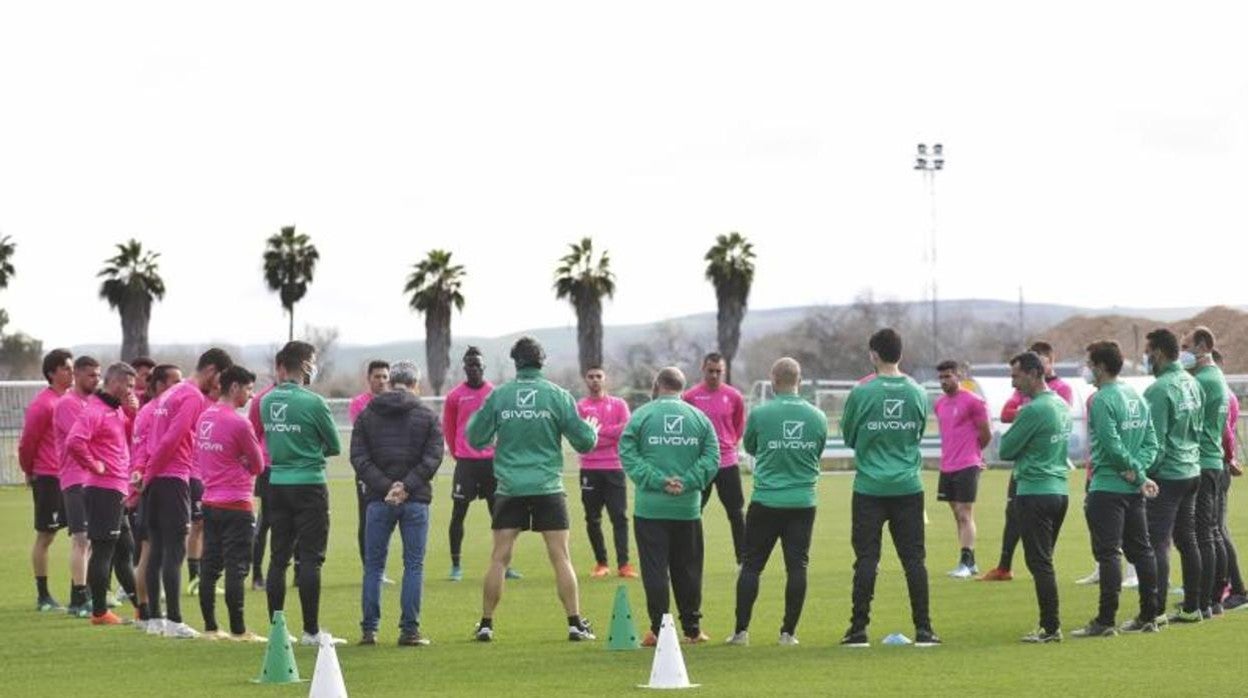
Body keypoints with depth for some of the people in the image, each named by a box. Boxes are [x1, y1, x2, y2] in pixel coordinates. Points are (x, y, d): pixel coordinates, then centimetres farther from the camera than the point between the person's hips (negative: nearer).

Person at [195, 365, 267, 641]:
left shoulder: (204, 418, 8)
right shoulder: (239, 423, -15)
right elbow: (258, 465, -5)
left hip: (210, 502, 8)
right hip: (236, 505, -8)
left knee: (210, 567, 9)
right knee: (236, 568, -5)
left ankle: (210, 627, 12)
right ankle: (238, 630, -4)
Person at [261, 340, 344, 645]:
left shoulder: (267, 402, 5)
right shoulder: (313, 402, -12)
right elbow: (335, 446, -3)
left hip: (277, 484, 6)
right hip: (308, 484, -6)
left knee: (278, 558, 9)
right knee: (310, 558, -3)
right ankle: (311, 630, -4)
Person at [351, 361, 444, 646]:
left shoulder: (366, 414, 7)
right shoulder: (427, 416, 2)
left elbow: (359, 457, -3)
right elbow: (432, 458, -7)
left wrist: (385, 486, -9)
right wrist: (407, 486, -11)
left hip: (379, 501, 1)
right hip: (416, 501, -1)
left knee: (373, 566, 9)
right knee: (414, 566, 4)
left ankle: (369, 630, 6)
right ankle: (409, 630, -1)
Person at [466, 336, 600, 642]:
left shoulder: (498, 396, -2)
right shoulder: (557, 395, -3)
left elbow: (476, 438, 5)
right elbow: (584, 440, 0)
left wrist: (475, 418, 25)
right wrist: (593, 429, 22)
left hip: (510, 489, 1)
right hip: (548, 488, -1)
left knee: (499, 558, 6)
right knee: (561, 557, 3)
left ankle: (486, 624, 8)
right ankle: (575, 623, 1)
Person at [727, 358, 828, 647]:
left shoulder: (760, 414, -8)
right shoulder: (817, 417, 0)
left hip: (766, 501, -2)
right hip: (803, 501, 2)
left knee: (751, 565, 6)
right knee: (797, 566, 4)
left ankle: (741, 630, 6)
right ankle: (789, 632, 3)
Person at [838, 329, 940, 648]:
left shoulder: (861, 393, -7)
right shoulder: (917, 393, 2)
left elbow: (848, 437, 6)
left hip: (870, 487, -2)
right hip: (908, 487, 2)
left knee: (866, 559, 1)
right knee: (914, 558, 5)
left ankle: (859, 630, 1)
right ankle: (923, 630, 3)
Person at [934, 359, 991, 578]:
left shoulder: (973, 401, -9)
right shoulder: (940, 404, 13)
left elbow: (986, 435, -4)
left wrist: (972, 453, 8)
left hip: (967, 467, -7)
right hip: (947, 467, 7)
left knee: (965, 515, -9)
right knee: (958, 515, 10)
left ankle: (966, 563, -10)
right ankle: (970, 562, 17)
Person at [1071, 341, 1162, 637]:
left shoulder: (1102, 400, -13)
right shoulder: (1137, 397, 12)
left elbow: (1113, 446, -19)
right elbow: (1151, 441, 10)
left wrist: (1139, 475, -10)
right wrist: (1138, 470, -3)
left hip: (1107, 487, -8)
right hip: (1133, 490, 8)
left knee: (1108, 554, -6)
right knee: (1141, 550, 12)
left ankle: (1105, 621, -6)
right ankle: (1148, 616, 16)